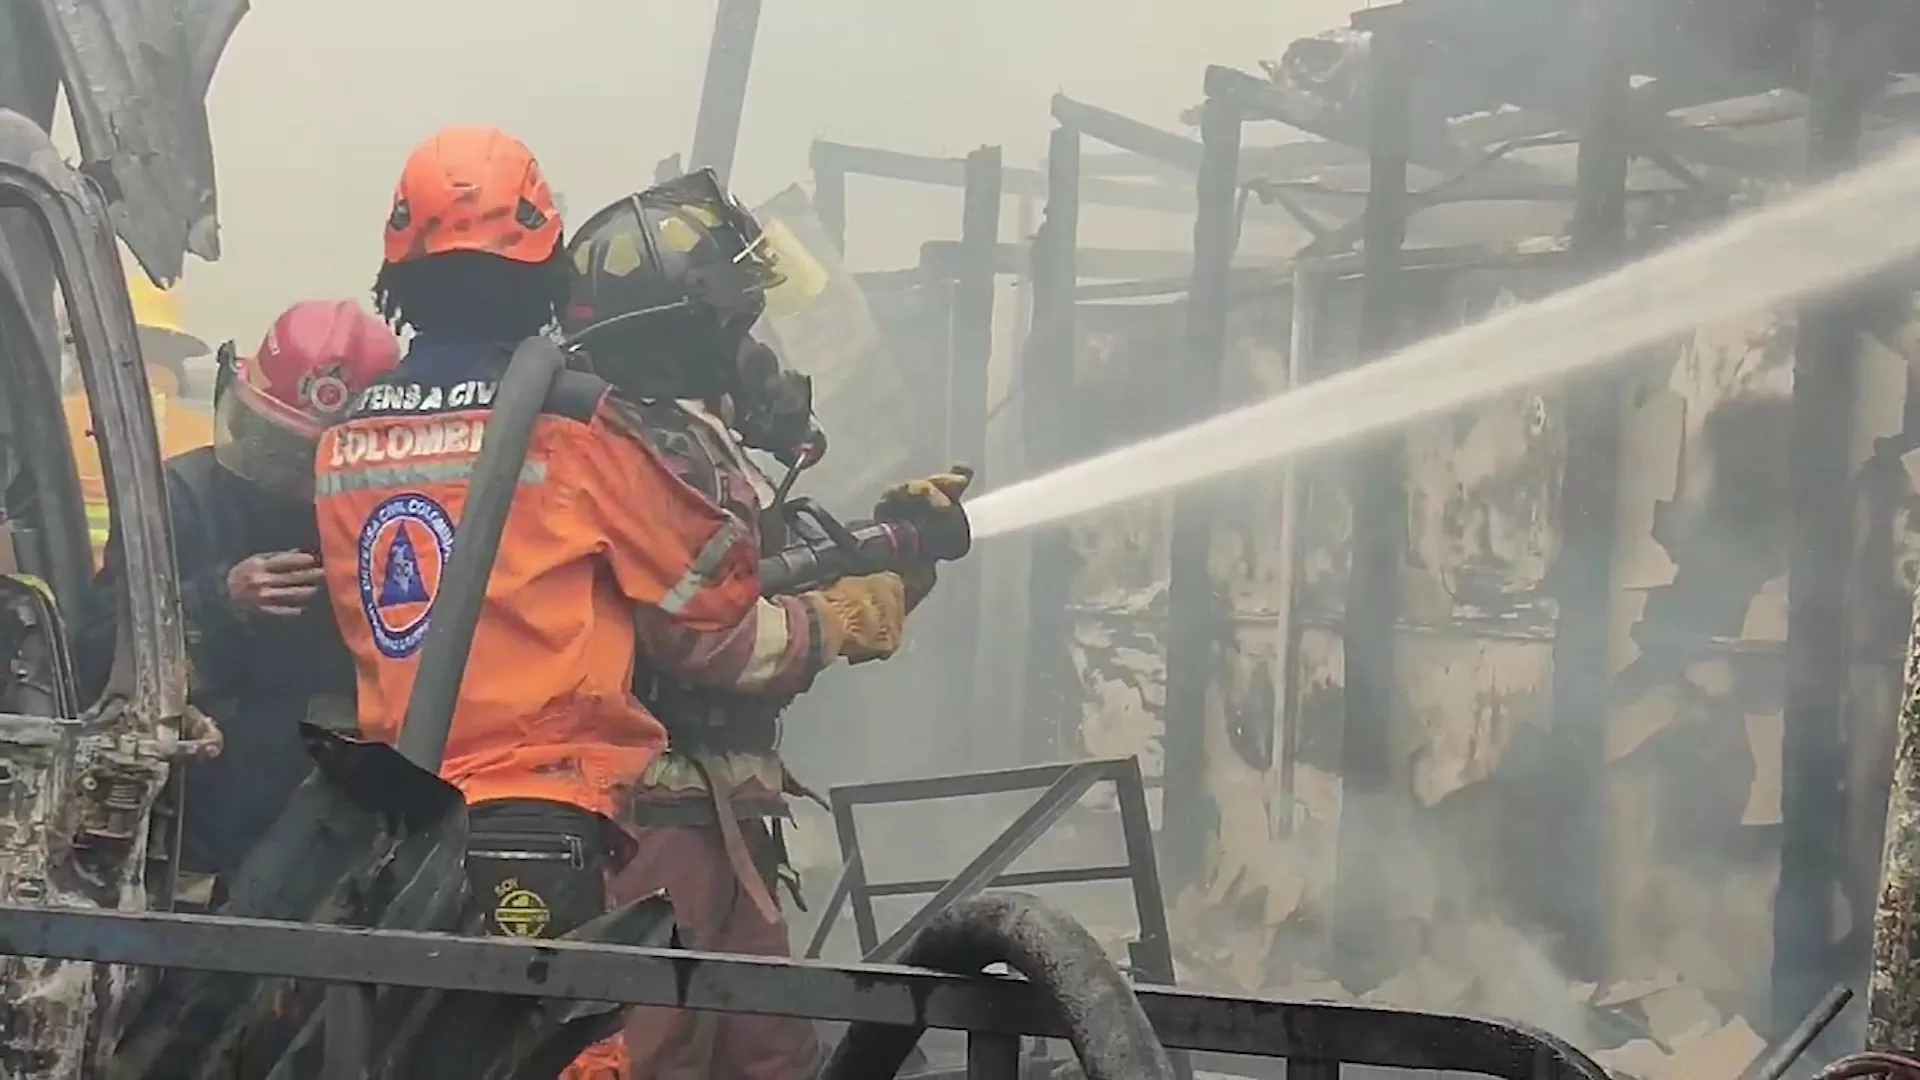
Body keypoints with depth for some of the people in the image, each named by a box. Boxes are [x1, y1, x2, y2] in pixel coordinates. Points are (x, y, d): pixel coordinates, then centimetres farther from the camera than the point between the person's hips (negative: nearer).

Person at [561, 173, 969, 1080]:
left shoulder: (697, 442, 18)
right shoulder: (652, 453, -14)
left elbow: (763, 595, 20)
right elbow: (711, 638, -23)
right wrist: (852, 613, -9)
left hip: (712, 824, 11)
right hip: (658, 827, -11)